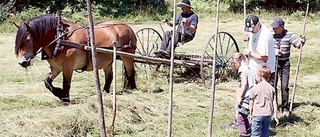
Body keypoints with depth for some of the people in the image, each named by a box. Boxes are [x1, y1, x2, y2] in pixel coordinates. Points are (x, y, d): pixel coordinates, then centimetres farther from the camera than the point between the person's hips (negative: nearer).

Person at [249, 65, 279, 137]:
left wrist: (251, 114, 14)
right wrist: (275, 116, 9)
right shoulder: (271, 88, 3)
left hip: (257, 114, -4)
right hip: (268, 115, 4)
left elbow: (251, 103, 0)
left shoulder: (255, 88, -8)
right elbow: (274, 104, 3)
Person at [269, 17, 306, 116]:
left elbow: (297, 45, -10)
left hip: (284, 64, -1)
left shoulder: (289, 35, -5)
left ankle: (285, 108, 13)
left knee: (285, 86, 1)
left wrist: (302, 42, -32)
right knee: (272, 85, 6)